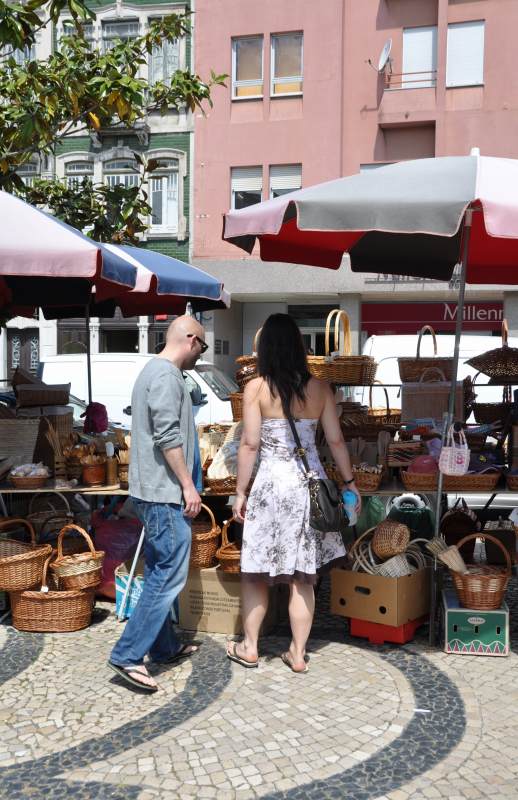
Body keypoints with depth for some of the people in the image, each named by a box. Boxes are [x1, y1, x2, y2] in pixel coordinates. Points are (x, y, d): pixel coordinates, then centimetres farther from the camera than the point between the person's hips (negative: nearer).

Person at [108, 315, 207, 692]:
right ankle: (128, 654, -5)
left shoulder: (154, 371, 18)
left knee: (159, 573, 15)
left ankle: (165, 646, 24)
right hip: (164, 492, -11)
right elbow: (168, 437, -22)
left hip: (153, 491, 11)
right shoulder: (167, 375, -15)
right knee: (170, 575, -7)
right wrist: (188, 485, -17)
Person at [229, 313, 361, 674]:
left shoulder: (257, 388, -7)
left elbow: (250, 444, -8)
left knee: (256, 571, 12)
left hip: (272, 482, -3)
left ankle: (250, 648, 23)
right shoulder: (319, 388, 2)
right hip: (310, 482, 3)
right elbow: (336, 440, 4)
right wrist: (350, 482, 15)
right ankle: (298, 654, 18)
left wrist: (241, 492, -1)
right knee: (303, 577, 11)